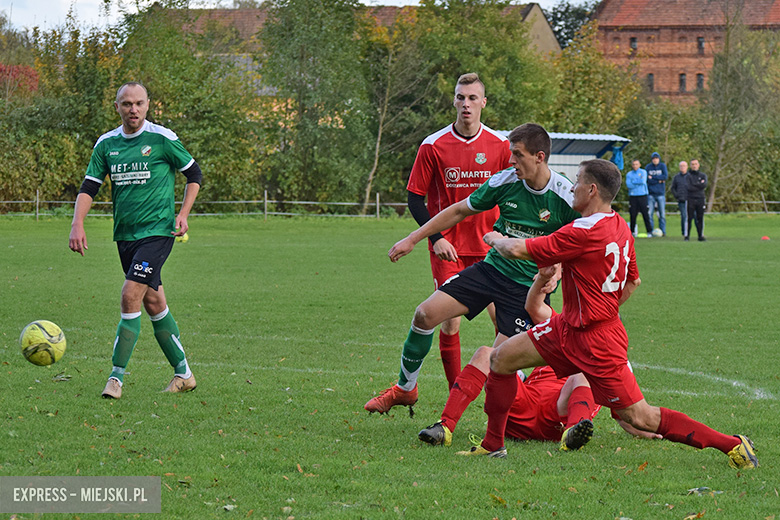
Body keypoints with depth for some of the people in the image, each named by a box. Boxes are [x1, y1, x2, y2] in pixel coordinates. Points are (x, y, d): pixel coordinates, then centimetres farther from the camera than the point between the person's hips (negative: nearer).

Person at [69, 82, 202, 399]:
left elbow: (194, 174, 6)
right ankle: (183, 373, 22)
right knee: (154, 304, 10)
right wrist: (77, 223, -10)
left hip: (157, 231, -5)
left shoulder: (162, 139, -5)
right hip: (125, 235, 5)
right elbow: (89, 186, 6)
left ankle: (116, 377, -14)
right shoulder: (106, 144, 7)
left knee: (131, 296, -17)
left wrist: (183, 214, -4)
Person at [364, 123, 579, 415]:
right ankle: (405, 389, 11)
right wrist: (412, 239, 9)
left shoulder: (565, 197, -15)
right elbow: (460, 211, 8)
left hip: (528, 286, -4)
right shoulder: (505, 181, -5)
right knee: (426, 313, -9)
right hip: (492, 267, 4)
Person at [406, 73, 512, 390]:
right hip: (448, 248, -2)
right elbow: (415, 198, -2)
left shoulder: (500, 145, 1)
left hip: (489, 247, 2)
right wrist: (435, 238, -13)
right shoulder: (433, 146, -5)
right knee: (450, 320, -6)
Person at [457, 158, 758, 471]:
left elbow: (519, 250, -22)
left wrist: (497, 239, 0)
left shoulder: (583, 233, -26)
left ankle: (732, 445, -1)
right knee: (501, 359, 9)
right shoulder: (620, 228, 3)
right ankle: (492, 444, 20)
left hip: (595, 341, -10)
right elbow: (632, 282, 17)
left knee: (639, 418, -6)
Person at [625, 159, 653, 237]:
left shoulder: (643, 172, 9)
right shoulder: (629, 174, 11)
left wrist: (633, 182, -3)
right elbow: (628, 185, -4)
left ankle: (649, 231, -5)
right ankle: (632, 231, 7)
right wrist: (638, 183, -6)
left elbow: (643, 181, -9)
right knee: (633, 214, -2)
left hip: (642, 196, -1)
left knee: (645, 213, -7)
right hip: (633, 196, 1)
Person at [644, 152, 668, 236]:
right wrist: (659, 180, -10)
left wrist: (652, 177, -9)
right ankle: (651, 231, 3)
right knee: (650, 213, -3)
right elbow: (647, 180, -6)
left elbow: (665, 176, -9)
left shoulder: (663, 166, 5)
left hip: (660, 193, 0)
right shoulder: (648, 167, 4)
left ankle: (662, 231, 4)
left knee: (662, 214, -1)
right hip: (651, 193, 0)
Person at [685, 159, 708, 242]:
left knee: (700, 218, 1)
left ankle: (701, 235, 5)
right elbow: (688, 187, -10)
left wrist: (694, 184, -5)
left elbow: (704, 185, -5)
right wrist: (699, 185, -5)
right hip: (690, 199, -2)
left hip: (700, 199, 2)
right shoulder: (688, 175, 4)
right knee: (689, 218, -6)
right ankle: (687, 235, -2)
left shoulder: (703, 175, 12)